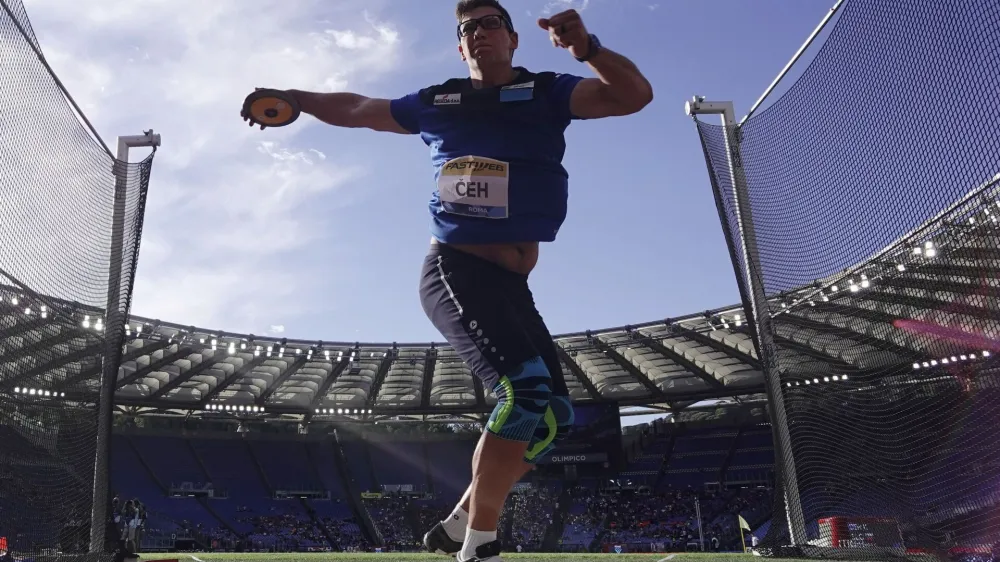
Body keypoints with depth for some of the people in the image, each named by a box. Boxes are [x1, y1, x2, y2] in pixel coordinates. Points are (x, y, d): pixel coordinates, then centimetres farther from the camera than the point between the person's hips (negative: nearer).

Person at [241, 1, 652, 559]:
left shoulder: (547, 92, 11)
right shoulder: (437, 102, 11)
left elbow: (635, 95, -3)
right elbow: (358, 109, 26)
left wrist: (587, 47, -19)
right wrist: (292, 98, 17)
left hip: (512, 286, 4)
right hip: (455, 271, -4)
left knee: (554, 415, 2)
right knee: (527, 389, -24)